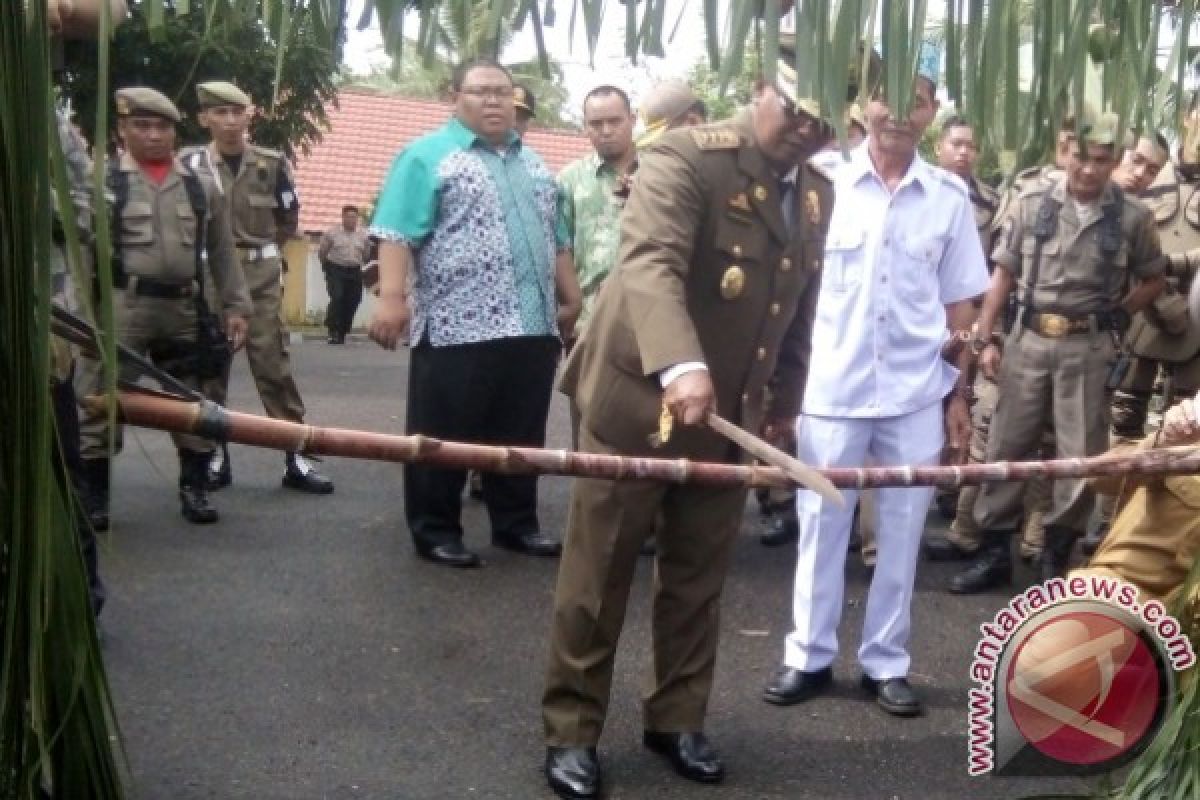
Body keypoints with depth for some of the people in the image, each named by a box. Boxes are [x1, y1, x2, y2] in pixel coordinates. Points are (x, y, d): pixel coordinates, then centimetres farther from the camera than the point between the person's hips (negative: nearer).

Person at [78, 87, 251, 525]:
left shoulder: (200, 185, 10)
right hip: (122, 306, -3)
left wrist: (235, 307, 7)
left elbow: (221, 252, 12)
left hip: (183, 308, 3)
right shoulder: (102, 181, 0)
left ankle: (194, 487, 20)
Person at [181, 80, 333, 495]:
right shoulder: (190, 163, -3)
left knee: (273, 363, -1)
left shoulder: (271, 163, 2)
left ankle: (295, 457, 1)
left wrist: (251, 244, 9)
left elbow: (288, 220, 13)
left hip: (260, 275, 0)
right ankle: (215, 456, 15)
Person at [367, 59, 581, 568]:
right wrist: (391, 297, -21)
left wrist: (571, 297, 20)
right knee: (445, 437, 1)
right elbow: (398, 233, -11)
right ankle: (435, 531, 12)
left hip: (532, 325, 6)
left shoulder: (532, 163, 20)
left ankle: (517, 523, 24)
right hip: (458, 327, -6)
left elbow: (554, 239, 25)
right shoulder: (428, 156, -2)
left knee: (522, 435, 12)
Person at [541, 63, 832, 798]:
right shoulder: (686, 157, -15)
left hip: (731, 414, 6)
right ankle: (571, 731, 16)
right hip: (639, 398, -6)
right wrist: (680, 365, -46)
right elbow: (650, 263, -31)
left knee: (698, 580, 13)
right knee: (598, 576, 3)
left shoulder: (818, 193, 8)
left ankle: (677, 720, 28)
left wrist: (788, 396, 20)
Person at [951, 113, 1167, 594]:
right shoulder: (1032, 204, 0)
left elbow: (1153, 281, 11)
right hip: (1028, 341, 1)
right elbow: (1003, 273, 3)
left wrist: (1116, 314, -3)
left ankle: (1056, 559, 20)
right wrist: (984, 338, -1)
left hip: (1089, 348, 0)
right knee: (1005, 447, 5)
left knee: (1081, 456, 5)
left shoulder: (1133, 218, -1)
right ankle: (993, 552, 16)